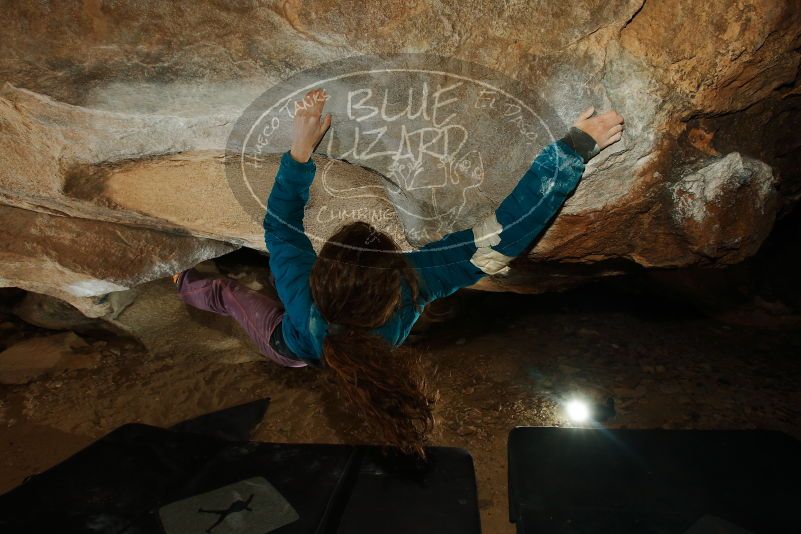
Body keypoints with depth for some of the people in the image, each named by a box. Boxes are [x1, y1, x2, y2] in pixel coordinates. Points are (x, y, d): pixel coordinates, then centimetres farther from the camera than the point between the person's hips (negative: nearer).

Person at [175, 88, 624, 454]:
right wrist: (575, 147, -43)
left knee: (231, 293, 27)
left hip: (289, 349, -1)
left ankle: (190, 286, 59)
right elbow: (508, 230, -47)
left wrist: (301, 148, -32)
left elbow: (280, 224, -30)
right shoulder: (415, 285, -50)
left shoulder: (304, 293, -50)